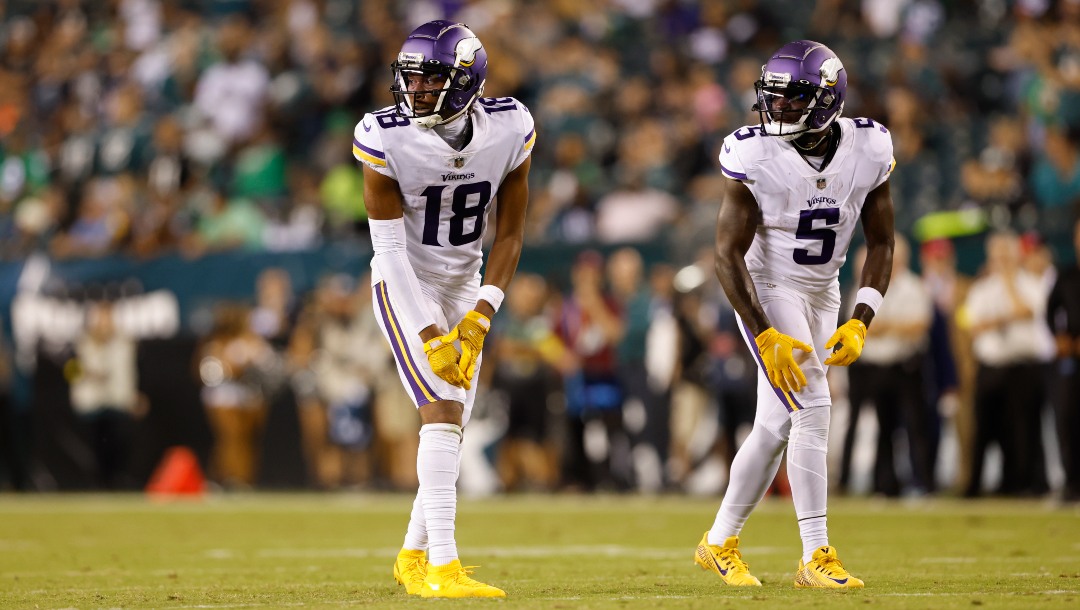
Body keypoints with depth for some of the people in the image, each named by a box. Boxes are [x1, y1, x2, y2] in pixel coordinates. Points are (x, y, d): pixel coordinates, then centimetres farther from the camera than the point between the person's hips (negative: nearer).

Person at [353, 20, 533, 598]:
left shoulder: (509, 131, -15)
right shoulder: (387, 139, -23)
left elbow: (509, 235, -7)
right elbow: (390, 248, -20)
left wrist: (478, 321, -16)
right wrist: (430, 337, -23)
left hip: (465, 286, 4)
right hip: (405, 286, -4)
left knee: (452, 426, 8)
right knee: (443, 407, -20)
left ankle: (413, 556, 25)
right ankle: (441, 565, -24)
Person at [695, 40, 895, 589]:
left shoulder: (868, 152, -10)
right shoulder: (755, 157, -20)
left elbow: (880, 244, -1)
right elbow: (728, 255, -18)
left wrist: (860, 322, -13)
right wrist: (766, 337, -25)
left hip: (823, 295, 5)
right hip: (766, 291, -5)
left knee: (776, 427, 9)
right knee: (812, 407, -19)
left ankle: (720, 542, 24)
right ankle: (817, 555, -17)